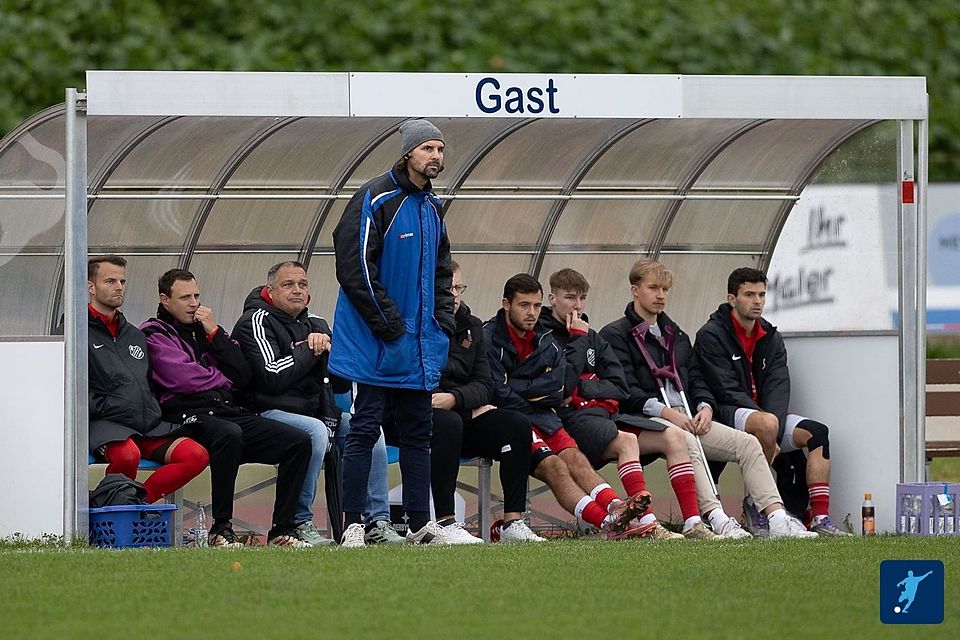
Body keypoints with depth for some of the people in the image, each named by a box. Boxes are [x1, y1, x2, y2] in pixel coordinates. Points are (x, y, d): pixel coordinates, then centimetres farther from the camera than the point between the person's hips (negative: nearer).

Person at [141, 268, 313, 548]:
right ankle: (221, 530, -32)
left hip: (230, 412, 7)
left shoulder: (205, 327, 25)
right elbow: (182, 378, -11)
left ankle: (283, 529, -12)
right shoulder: (154, 334, 5)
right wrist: (223, 380, 5)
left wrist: (215, 333, 4)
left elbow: (242, 374, 14)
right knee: (229, 434, -41)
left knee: (299, 441, -11)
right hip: (188, 416, -7)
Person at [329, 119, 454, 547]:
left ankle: (420, 524, 16)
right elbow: (354, 267, -17)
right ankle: (353, 525, -4)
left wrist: (443, 319, 11)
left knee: (418, 431, 10)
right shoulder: (375, 199, -12)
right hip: (375, 344, -8)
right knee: (364, 429, -6)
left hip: (421, 344, 8)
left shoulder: (432, 207, 14)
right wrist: (387, 322, -17)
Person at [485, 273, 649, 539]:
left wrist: (517, 388, -7)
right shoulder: (488, 339, -4)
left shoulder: (546, 342, 17)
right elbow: (499, 396, -12)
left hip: (542, 418, 6)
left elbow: (556, 392, 4)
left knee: (574, 457, -22)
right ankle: (605, 521, -46)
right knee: (553, 465, -27)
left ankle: (614, 507, -47)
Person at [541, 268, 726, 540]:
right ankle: (648, 525, -43)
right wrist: (578, 339, -6)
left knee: (674, 437, -8)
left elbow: (620, 388, 12)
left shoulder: (591, 337, 22)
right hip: (571, 419, -8)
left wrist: (581, 389, -6)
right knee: (626, 441, -34)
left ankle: (693, 523, -15)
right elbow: (563, 383, -16)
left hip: (605, 412, 8)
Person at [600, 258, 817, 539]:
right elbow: (626, 392, -8)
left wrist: (705, 408, -1)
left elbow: (696, 380, 22)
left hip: (687, 418, 7)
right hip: (646, 421, -7)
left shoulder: (676, 335, 28)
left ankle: (777, 519, -25)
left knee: (747, 443, -12)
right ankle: (717, 519, -52)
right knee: (684, 441, -39)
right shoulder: (615, 335, 4)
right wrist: (667, 413, -19)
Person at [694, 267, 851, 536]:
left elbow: (778, 387, -1)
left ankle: (820, 518, -20)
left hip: (765, 412, 7)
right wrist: (766, 424, -23)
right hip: (725, 417, -7)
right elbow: (728, 391, -14)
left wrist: (773, 432, -19)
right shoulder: (711, 336, -6)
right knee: (766, 423, -36)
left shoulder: (771, 338, 13)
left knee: (817, 432, -14)